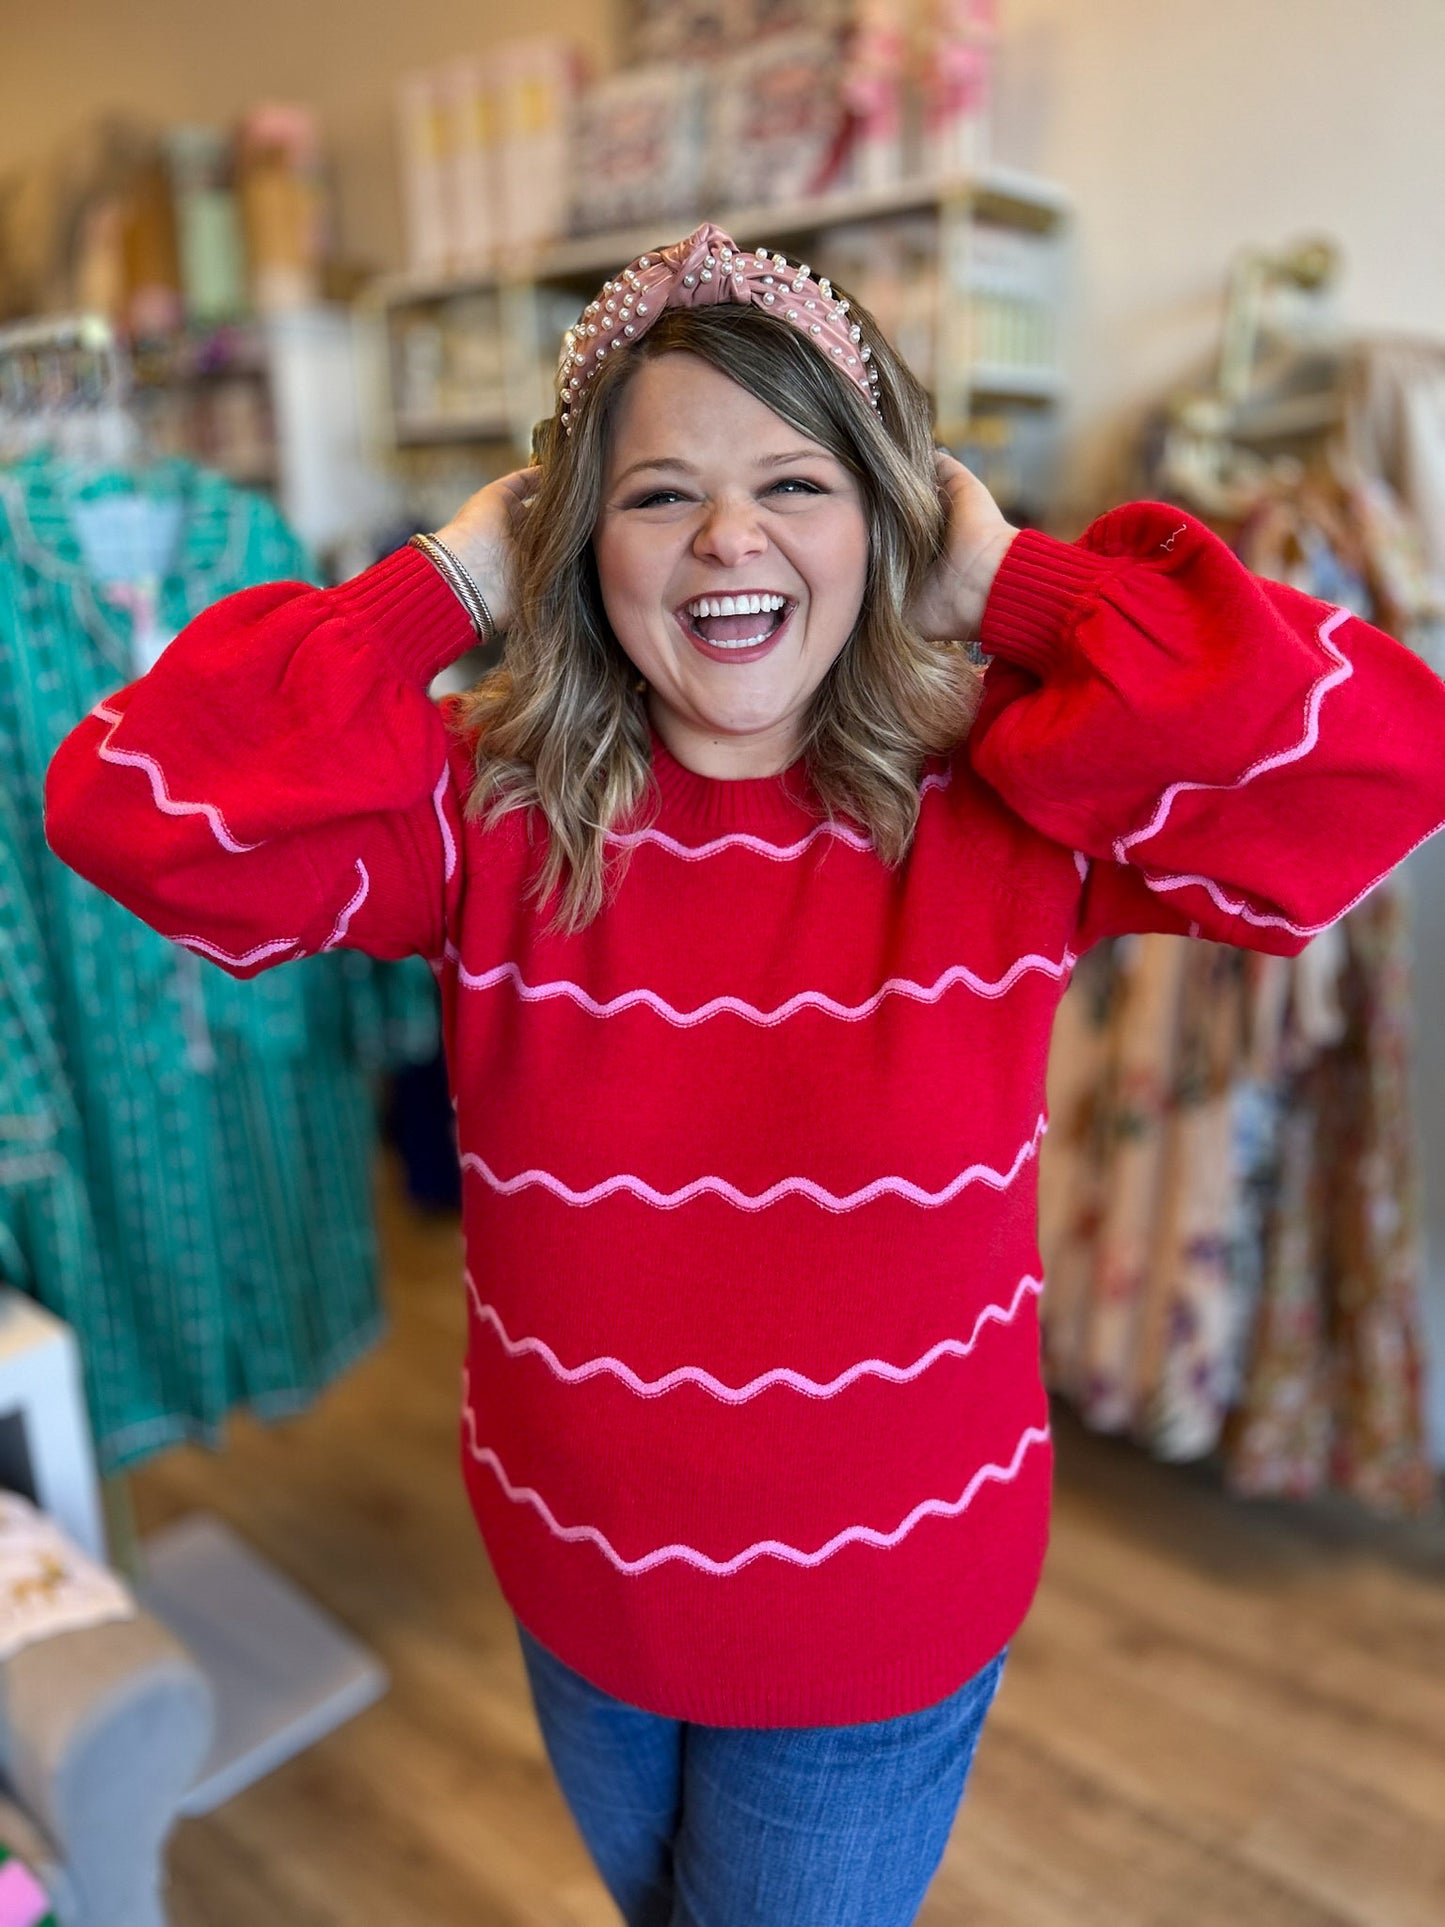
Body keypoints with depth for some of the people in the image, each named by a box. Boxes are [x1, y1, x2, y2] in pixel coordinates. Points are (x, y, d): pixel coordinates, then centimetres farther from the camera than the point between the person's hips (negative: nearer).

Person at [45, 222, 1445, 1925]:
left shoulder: (1009, 818, -17)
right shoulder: (492, 818, -14)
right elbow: (120, 800, -24)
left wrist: (1017, 588, -20)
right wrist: (444, 586, -19)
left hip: (883, 1635, -2)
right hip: (575, 1595, 3)